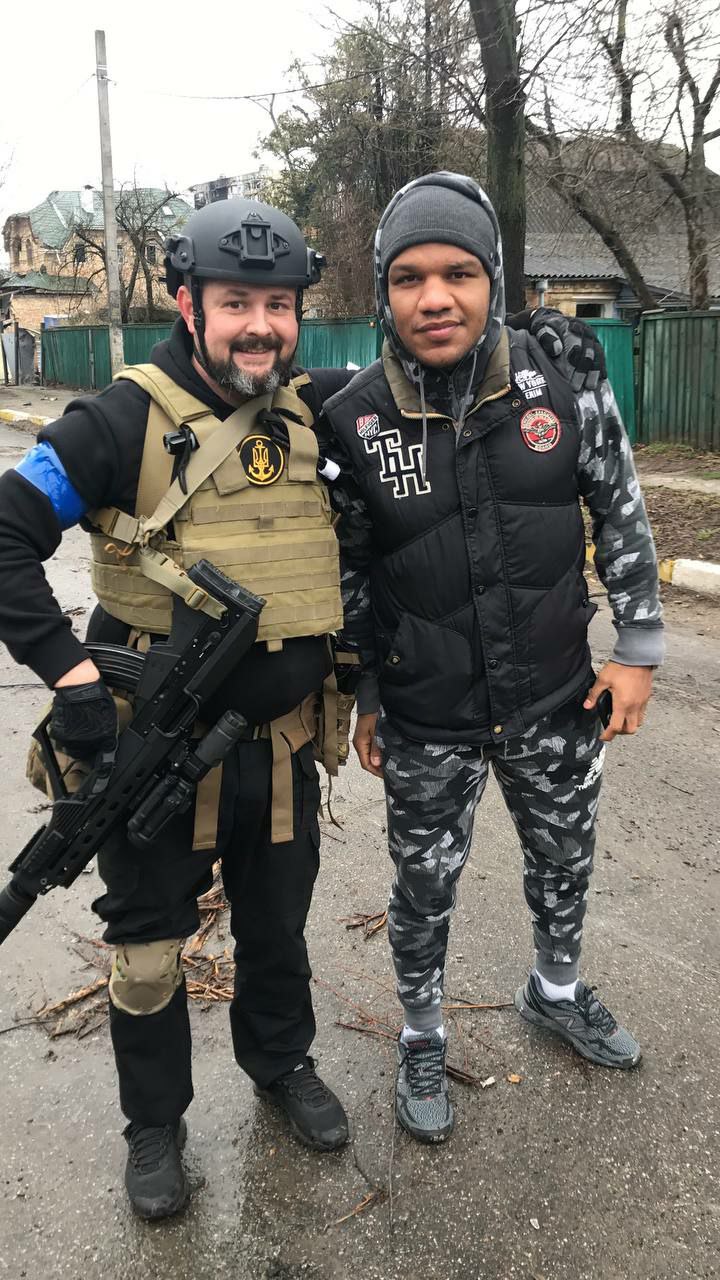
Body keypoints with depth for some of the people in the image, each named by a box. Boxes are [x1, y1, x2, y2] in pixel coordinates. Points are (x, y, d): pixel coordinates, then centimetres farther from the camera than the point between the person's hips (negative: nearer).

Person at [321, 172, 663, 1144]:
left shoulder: (563, 386, -11)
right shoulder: (352, 424, -13)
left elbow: (623, 515, 1)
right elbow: (346, 572, -1)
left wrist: (639, 649, 1)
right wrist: (360, 697, 4)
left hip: (556, 700, 3)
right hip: (425, 724, -2)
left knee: (565, 861, 23)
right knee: (424, 890, 15)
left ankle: (558, 992, 53)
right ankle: (422, 1041, 42)